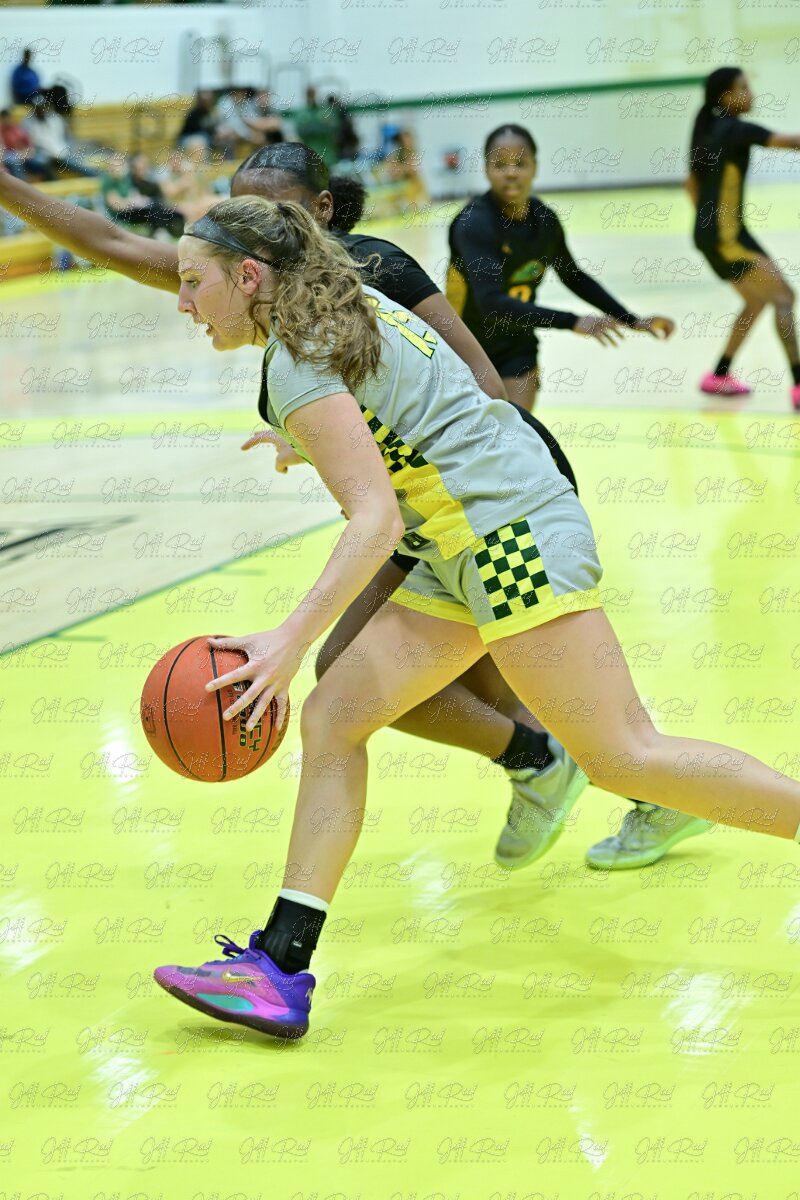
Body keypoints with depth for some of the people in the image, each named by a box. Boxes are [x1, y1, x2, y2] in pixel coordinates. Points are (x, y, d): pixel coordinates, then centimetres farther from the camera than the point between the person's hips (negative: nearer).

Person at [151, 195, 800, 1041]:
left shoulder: (297, 366, -14)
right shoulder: (352, 303, 13)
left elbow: (377, 521, -23)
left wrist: (291, 641, -29)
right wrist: (313, 445, 35)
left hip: (514, 535, -10)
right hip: (466, 558, 10)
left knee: (624, 757, -10)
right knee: (332, 717, 2)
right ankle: (281, 968, 0)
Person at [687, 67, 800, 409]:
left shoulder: (709, 130, 13)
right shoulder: (736, 129, -14)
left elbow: (692, 184, 21)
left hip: (711, 233, 9)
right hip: (726, 236, -9)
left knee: (757, 300, 21)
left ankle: (719, 376, 26)